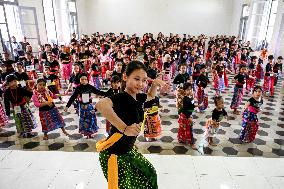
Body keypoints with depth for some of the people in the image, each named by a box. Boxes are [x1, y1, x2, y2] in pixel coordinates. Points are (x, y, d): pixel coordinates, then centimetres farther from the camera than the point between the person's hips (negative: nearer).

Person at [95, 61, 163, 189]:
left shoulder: (138, 97, -2)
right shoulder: (122, 98, -27)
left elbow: (151, 96, 22)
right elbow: (100, 105, -49)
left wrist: (155, 84, 3)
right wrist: (124, 128, -46)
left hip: (128, 150, 9)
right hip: (113, 153, -9)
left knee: (149, 174, 24)